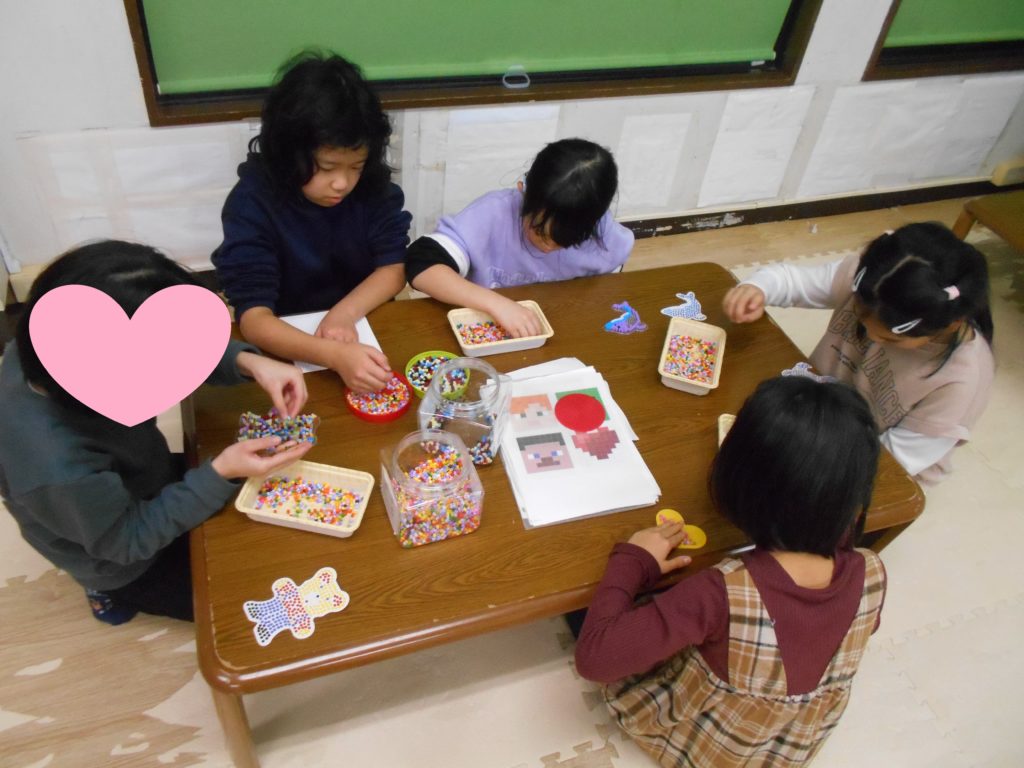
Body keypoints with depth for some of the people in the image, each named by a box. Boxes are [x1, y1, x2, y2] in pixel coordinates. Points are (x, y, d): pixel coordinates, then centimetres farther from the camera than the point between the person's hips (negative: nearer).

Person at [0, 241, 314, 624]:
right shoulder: (60, 469, -45)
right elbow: (129, 539, -25)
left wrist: (249, 362, -28)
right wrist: (220, 473, -32)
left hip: (148, 485, 6)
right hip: (131, 559, -5)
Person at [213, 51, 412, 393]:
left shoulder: (373, 182, -10)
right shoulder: (252, 202, -19)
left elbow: (394, 268, -7)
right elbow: (253, 317, -26)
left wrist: (344, 313, -25)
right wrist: (335, 355, -42)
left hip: (365, 329, 1)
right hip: (288, 345, 0)